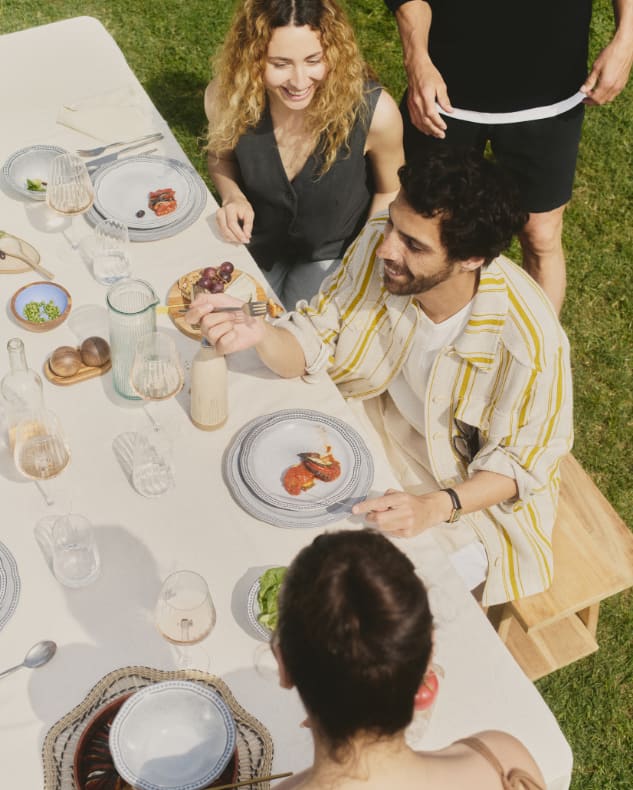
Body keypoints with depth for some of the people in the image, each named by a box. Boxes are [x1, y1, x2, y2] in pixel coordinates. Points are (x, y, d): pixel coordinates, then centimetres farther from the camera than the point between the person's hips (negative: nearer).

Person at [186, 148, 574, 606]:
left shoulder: (530, 340, -34)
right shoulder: (379, 244, -22)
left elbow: (522, 462, -19)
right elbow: (313, 344, -13)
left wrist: (434, 507, -35)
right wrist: (259, 333, -36)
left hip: (470, 485, -4)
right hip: (379, 423, 5)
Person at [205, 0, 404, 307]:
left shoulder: (375, 112, -31)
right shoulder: (227, 97, -25)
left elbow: (390, 191, -10)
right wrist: (232, 196, -20)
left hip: (333, 253, -2)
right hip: (255, 242, 2)